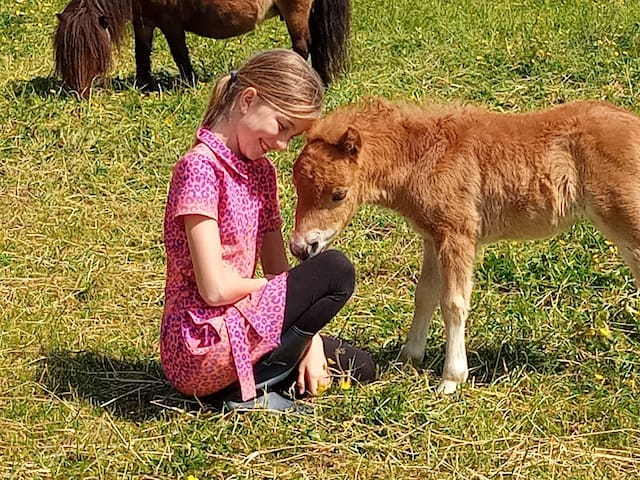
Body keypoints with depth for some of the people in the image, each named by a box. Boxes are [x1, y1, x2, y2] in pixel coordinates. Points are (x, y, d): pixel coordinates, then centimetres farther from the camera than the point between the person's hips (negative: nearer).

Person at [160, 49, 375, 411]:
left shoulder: (261, 172, 13)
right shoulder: (201, 167, -16)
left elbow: (279, 271, 11)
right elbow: (215, 288, -20)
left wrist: (309, 344, 0)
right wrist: (267, 285, -2)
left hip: (237, 326, 10)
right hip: (201, 347, -10)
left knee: (359, 369, 15)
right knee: (335, 270, -13)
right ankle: (251, 389, -11)